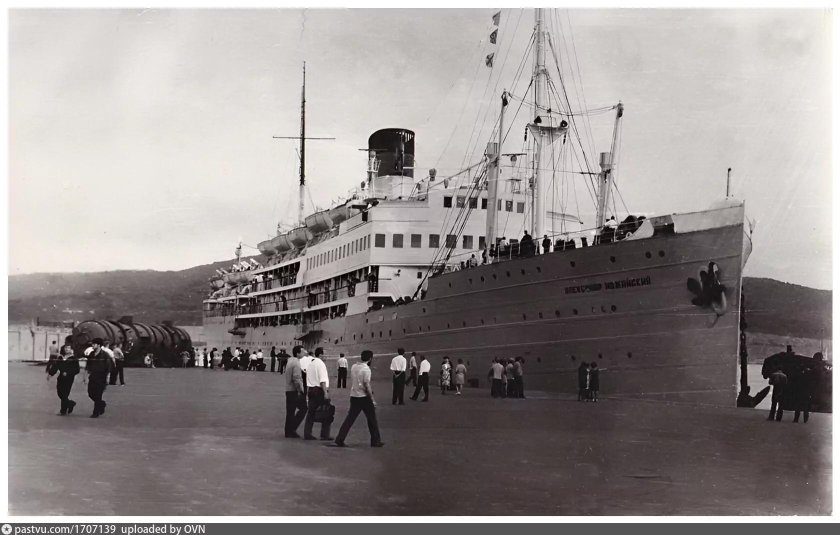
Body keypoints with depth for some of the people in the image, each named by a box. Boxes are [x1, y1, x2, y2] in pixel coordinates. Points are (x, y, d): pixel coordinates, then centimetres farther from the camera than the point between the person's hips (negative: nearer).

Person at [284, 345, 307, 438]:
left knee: (290, 411, 10)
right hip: (295, 391, -10)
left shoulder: (290, 361, 18)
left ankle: (289, 432, 12)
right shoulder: (296, 363, -14)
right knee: (303, 408, -3)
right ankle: (292, 428, -6)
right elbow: (297, 378, -22)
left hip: (288, 390, 10)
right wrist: (301, 390, -18)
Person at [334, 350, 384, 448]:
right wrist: (372, 399, -14)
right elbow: (367, 385, -18)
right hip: (364, 397, -6)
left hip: (353, 396, 6)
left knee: (350, 419, 9)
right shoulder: (366, 369, -15)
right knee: (372, 419, 6)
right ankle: (375, 441, 13)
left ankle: (339, 439, 4)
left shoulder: (354, 366, 7)